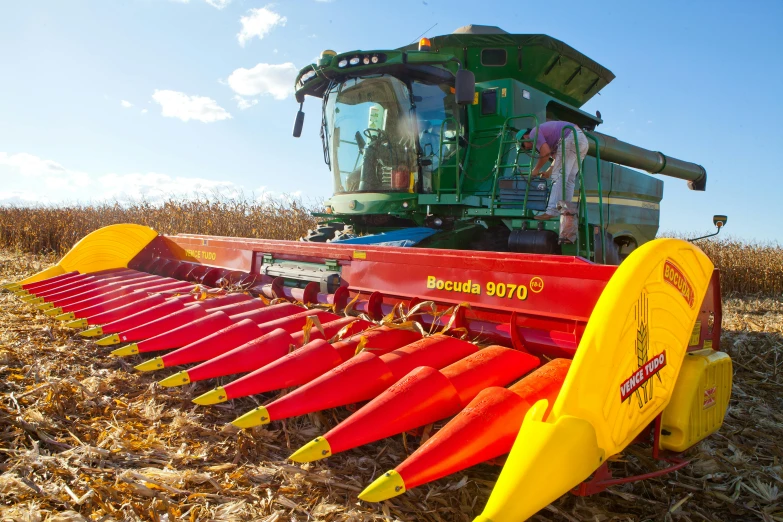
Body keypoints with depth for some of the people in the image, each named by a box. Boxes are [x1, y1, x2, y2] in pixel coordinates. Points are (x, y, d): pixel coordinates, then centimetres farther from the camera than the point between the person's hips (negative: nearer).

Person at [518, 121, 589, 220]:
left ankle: (552, 212, -16)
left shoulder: (534, 133, 1)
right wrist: (549, 171, 26)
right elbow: (556, 156, 29)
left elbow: (546, 152, -13)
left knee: (559, 176, -11)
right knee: (569, 179, 9)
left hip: (571, 138, -10)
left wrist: (536, 169, -2)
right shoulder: (543, 132, 30)